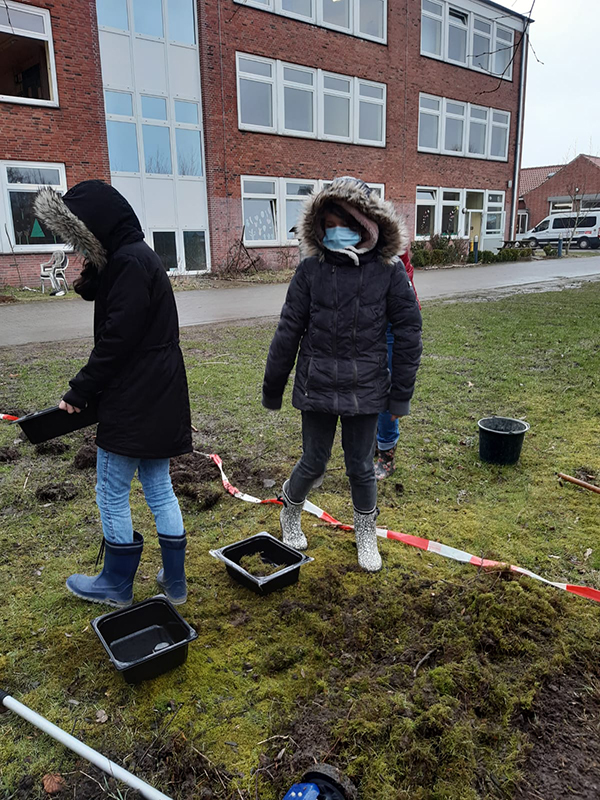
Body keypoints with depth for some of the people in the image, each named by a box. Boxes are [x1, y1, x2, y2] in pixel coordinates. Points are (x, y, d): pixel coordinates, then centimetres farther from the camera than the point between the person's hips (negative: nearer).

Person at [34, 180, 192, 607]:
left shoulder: (129, 264, -17)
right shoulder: (140, 258, 14)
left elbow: (116, 340, -20)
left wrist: (80, 391, -9)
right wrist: (88, 282, 0)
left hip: (133, 404, -10)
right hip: (161, 398, 10)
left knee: (112, 495, 6)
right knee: (159, 489, 16)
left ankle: (117, 585, 25)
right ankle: (175, 580, 27)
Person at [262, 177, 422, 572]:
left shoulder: (389, 271, -6)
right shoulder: (311, 270, -5)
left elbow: (408, 332, -1)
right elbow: (289, 332, 0)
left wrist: (401, 392, -1)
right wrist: (272, 387, 5)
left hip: (365, 389, 0)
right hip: (317, 387, 0)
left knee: (361, 467, 12)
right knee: (314, 463, 11)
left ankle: (366, 534, 38)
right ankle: (291, 513, 43)